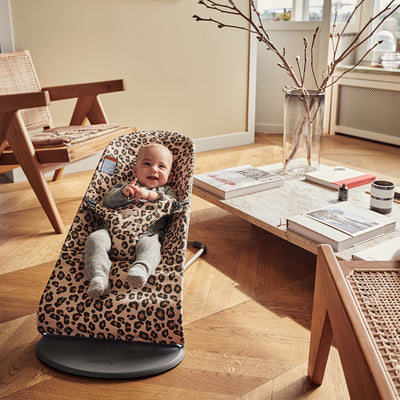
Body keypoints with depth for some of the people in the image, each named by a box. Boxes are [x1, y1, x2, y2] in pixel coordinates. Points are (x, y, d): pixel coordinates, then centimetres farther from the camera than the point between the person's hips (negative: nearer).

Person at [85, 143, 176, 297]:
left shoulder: (165, 191, 29)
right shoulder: (124, 186, 33)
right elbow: (108, 201, 16)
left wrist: (151, 195, -8)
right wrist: (123, 193, -4)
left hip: (147, 233, -2)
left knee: (150, 244, -36)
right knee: (95, 238, -26)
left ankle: (140, 269, -61)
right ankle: (99, 276, -40)